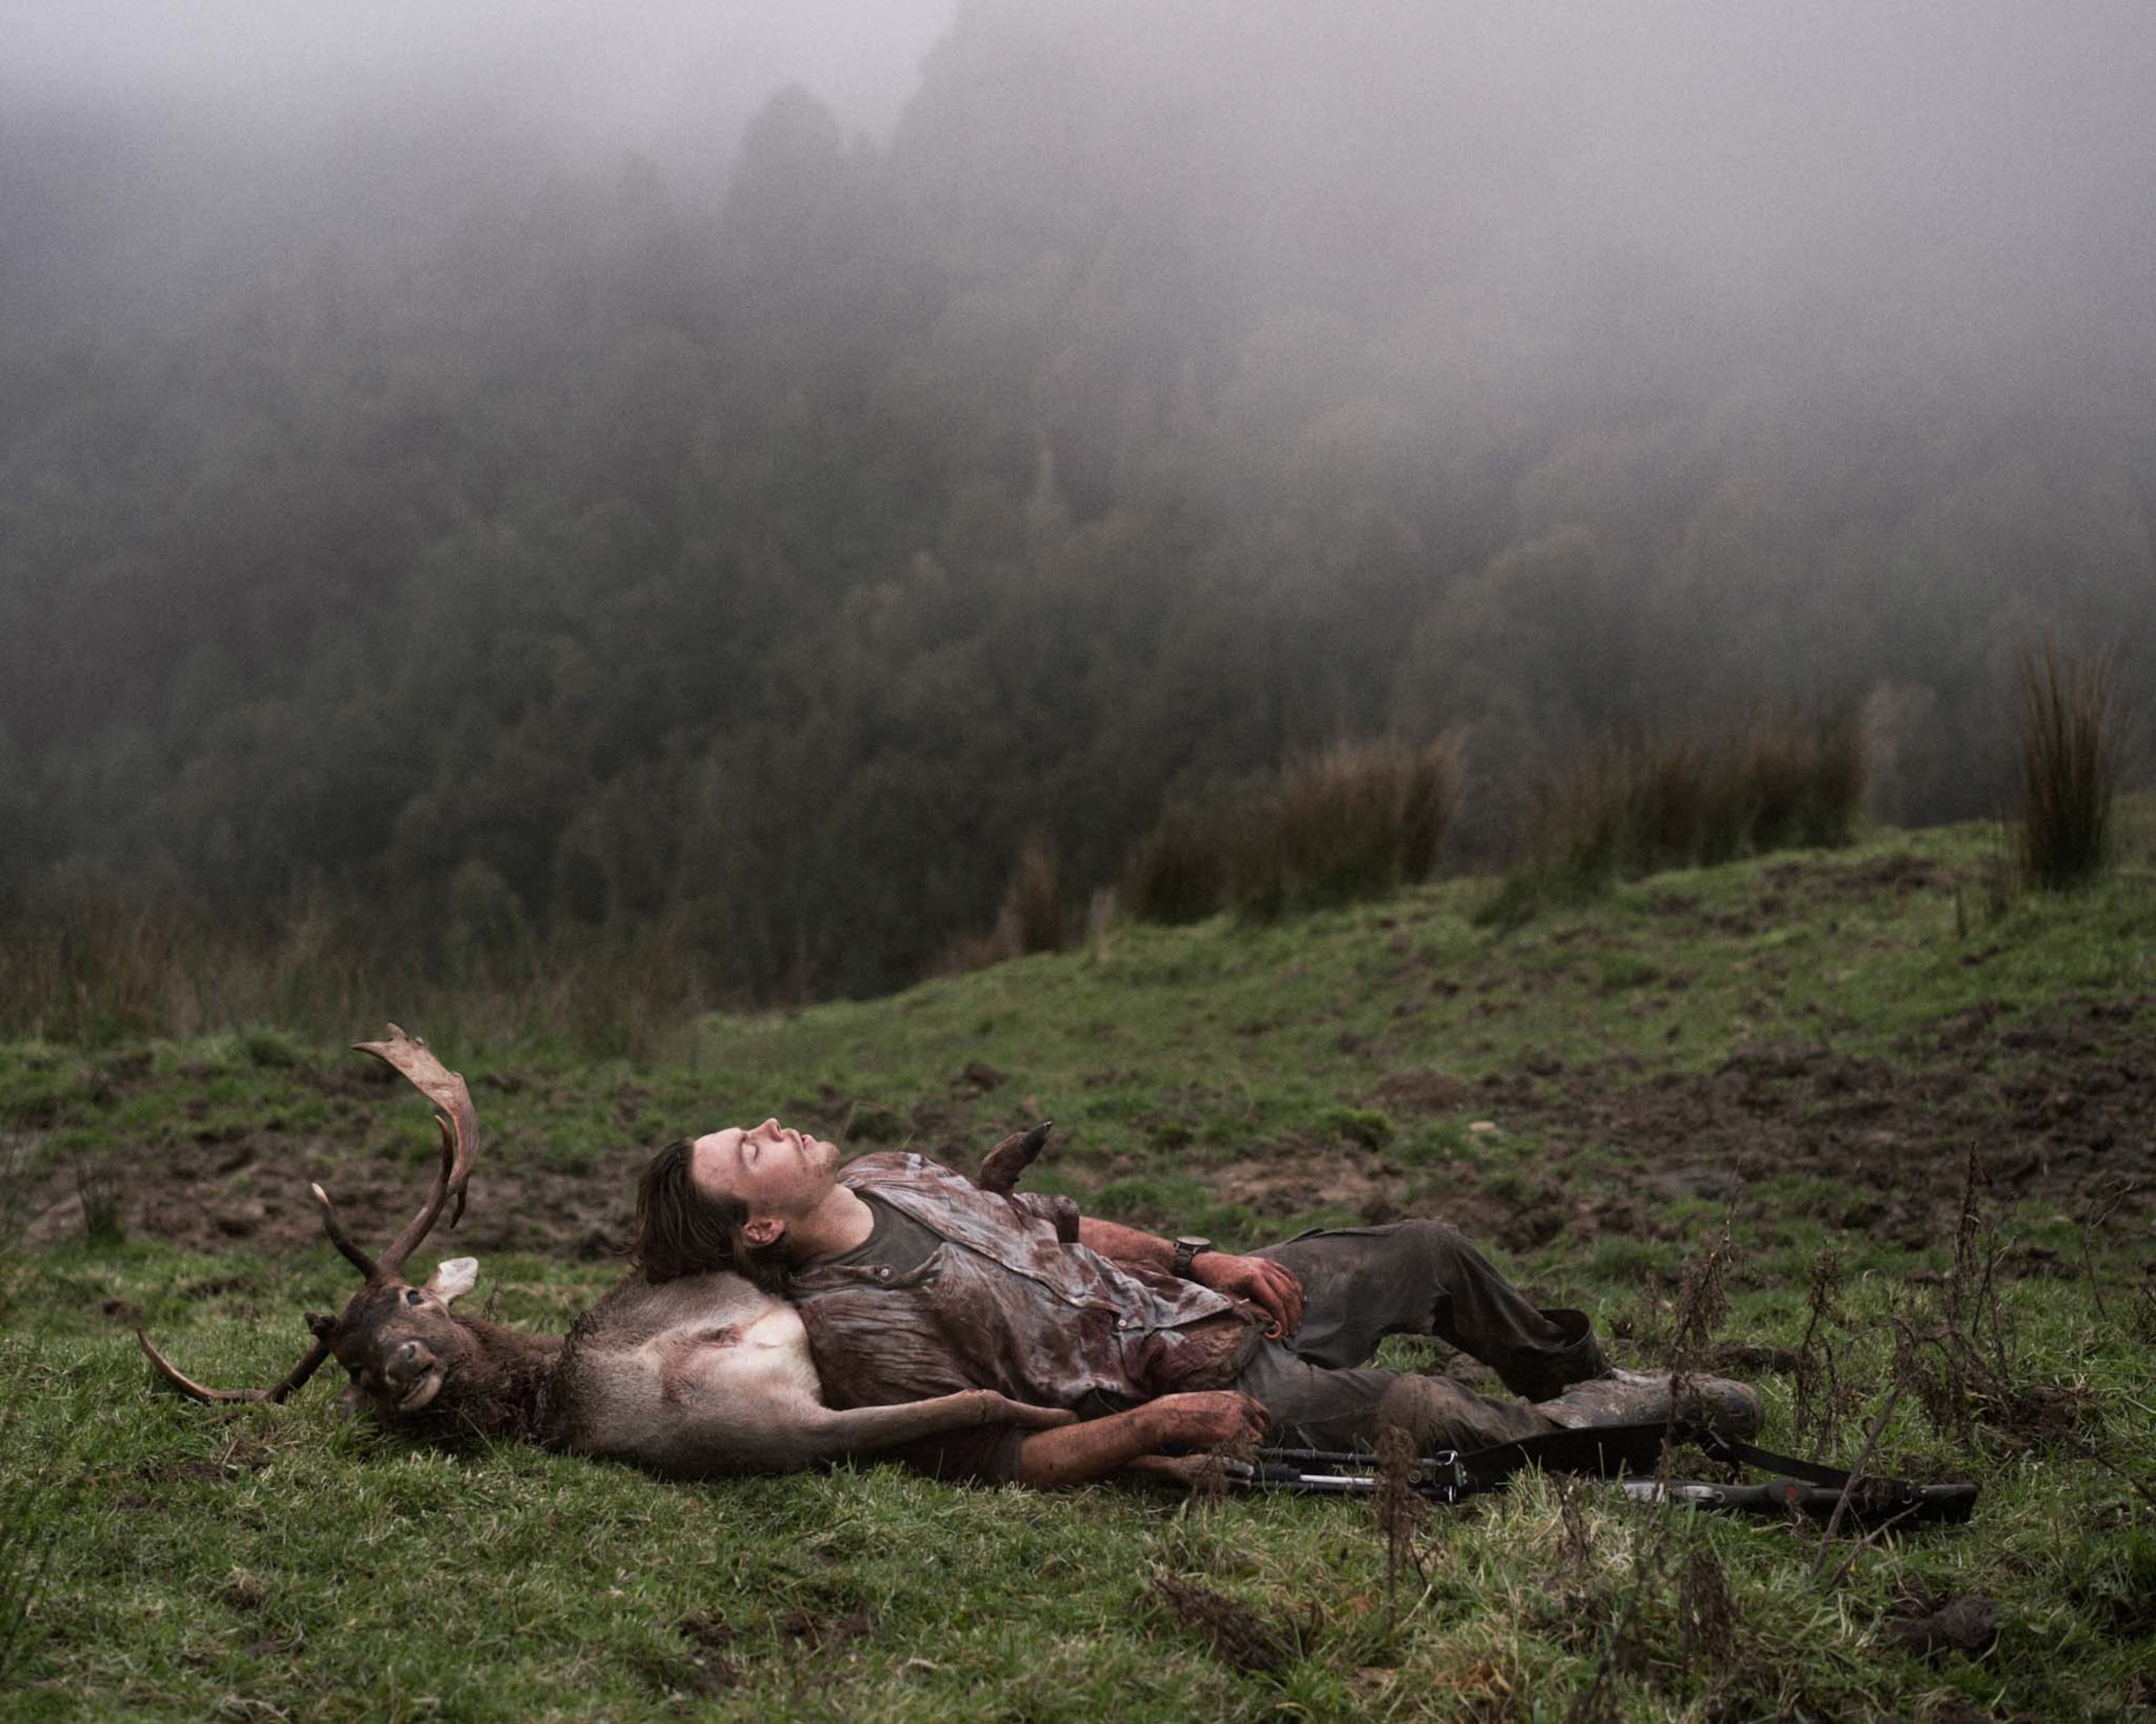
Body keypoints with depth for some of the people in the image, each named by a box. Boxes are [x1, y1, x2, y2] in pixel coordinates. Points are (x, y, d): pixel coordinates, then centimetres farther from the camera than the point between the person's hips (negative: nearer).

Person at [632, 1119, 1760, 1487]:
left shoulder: (885, 1177, 3)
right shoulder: (853, 1325, -23)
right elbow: (991, 1465, -24)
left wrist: (1208, 1261, 5)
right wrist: (1156, 1425, -28)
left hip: (1198, 1301, 9)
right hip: (1195, 1395, -9)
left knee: (1432, 1254, 17)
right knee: (1460, 1431, -19)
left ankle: (1577, 1374, 46)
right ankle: (1657, 1406, 11)